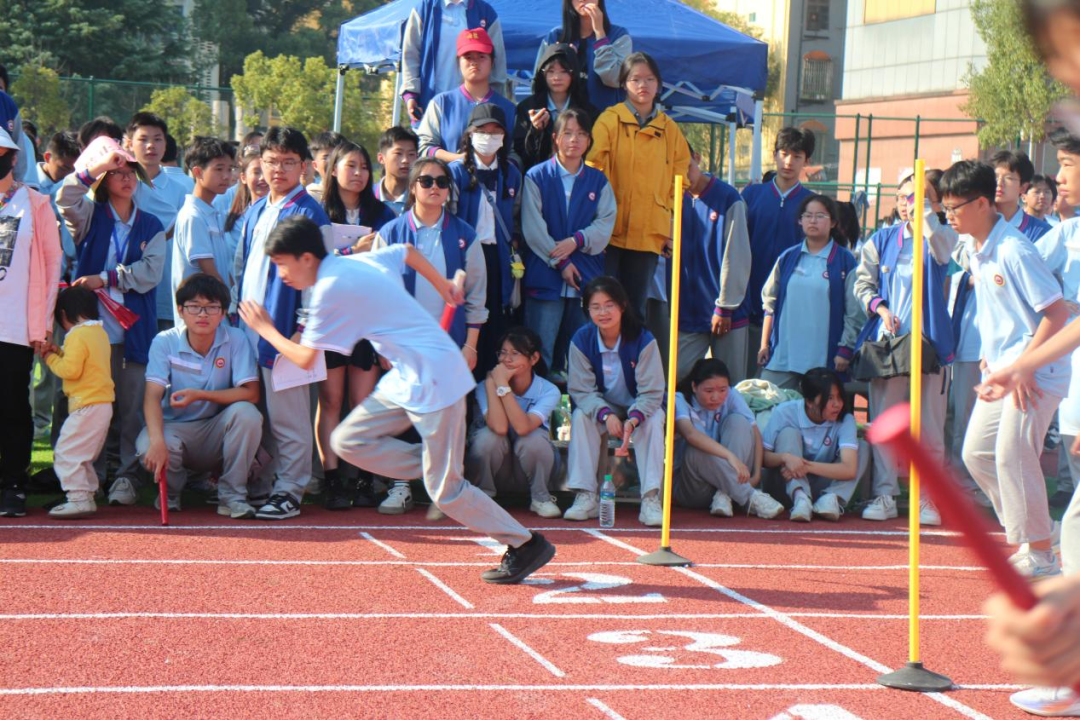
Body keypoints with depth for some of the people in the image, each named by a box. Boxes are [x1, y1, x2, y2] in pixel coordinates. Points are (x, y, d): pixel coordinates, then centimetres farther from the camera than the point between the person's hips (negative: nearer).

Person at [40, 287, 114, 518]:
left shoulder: (77, 336, -14)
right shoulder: (100, 333, 15)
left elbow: (71, 370, -21)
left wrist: (51, 359, -5)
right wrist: (60, 353, 13)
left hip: (87, 407, -10)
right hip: (103, 404, 10)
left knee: (66, 453, -8)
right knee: (82, 456, 20)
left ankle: (78, 498, -14)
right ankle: (87, 496, 22)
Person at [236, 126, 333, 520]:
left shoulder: (310, 213, -6)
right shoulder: (256, 211, 15)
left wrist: (305, 327, -14)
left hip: (286, 325, -7)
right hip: (250, 325, 7)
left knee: (287, 415, -2)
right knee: (258, 414, 11)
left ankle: (289, 491, 4)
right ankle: (266, 484, 19)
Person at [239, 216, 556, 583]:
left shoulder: (331, 288, -16)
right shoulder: (360, 262, 10)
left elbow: (304, 359, -9)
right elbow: (408, 252, 28)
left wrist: (266, 330, 7)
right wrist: (443, 285, 40)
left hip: (434, 379, -10)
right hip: (408, 377, 10)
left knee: (444, 490, -4)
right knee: (347, 441, 5)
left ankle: (526, 545, 7)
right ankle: (437, 470, 6)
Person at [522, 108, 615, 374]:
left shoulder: (598, 180, 13)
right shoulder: (537, 177, 3)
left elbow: (605, 225, 4)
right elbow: (533, 228, -4)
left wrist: (577, 240, -13)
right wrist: (559, 262, -9)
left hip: (587, 277, 3)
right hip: (545, 277, -3)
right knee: (541, 351, -5)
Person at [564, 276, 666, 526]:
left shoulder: (643, 340, -22)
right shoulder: (581, 340, -17)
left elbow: (651, 392, -22)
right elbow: (581, 390, -18)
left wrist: (633, 419, -42)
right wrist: (606, 415, -36)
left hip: (640, 408, -1)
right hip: (599, 407, 1)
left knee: (653, 420, -32)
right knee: (580, 417, -28)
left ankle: (650, 499, -34)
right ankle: (585, 497, -28)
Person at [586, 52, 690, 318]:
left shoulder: (670, 129, 11)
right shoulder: (609, 120, 0)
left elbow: (678, 179, 16)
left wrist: (669, 222, 6)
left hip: (649, 234, 3)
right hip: (611, 231, -3)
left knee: (635, 308, 8)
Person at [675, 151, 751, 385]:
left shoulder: (728, 199, -6)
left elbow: (737, 257, -7)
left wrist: (725, 307, -9)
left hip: (725, 314, -4)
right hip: (688, 313, 4)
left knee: (729, 389, 0)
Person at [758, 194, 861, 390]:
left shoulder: (845, 261, 1)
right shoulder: (788, 257, 11)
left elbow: (854, 312, 0)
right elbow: (770, 303, 14)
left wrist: (845, 350, -5)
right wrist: (764, 344, 9)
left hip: (823, 359, -3)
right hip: (781, 356, 3)